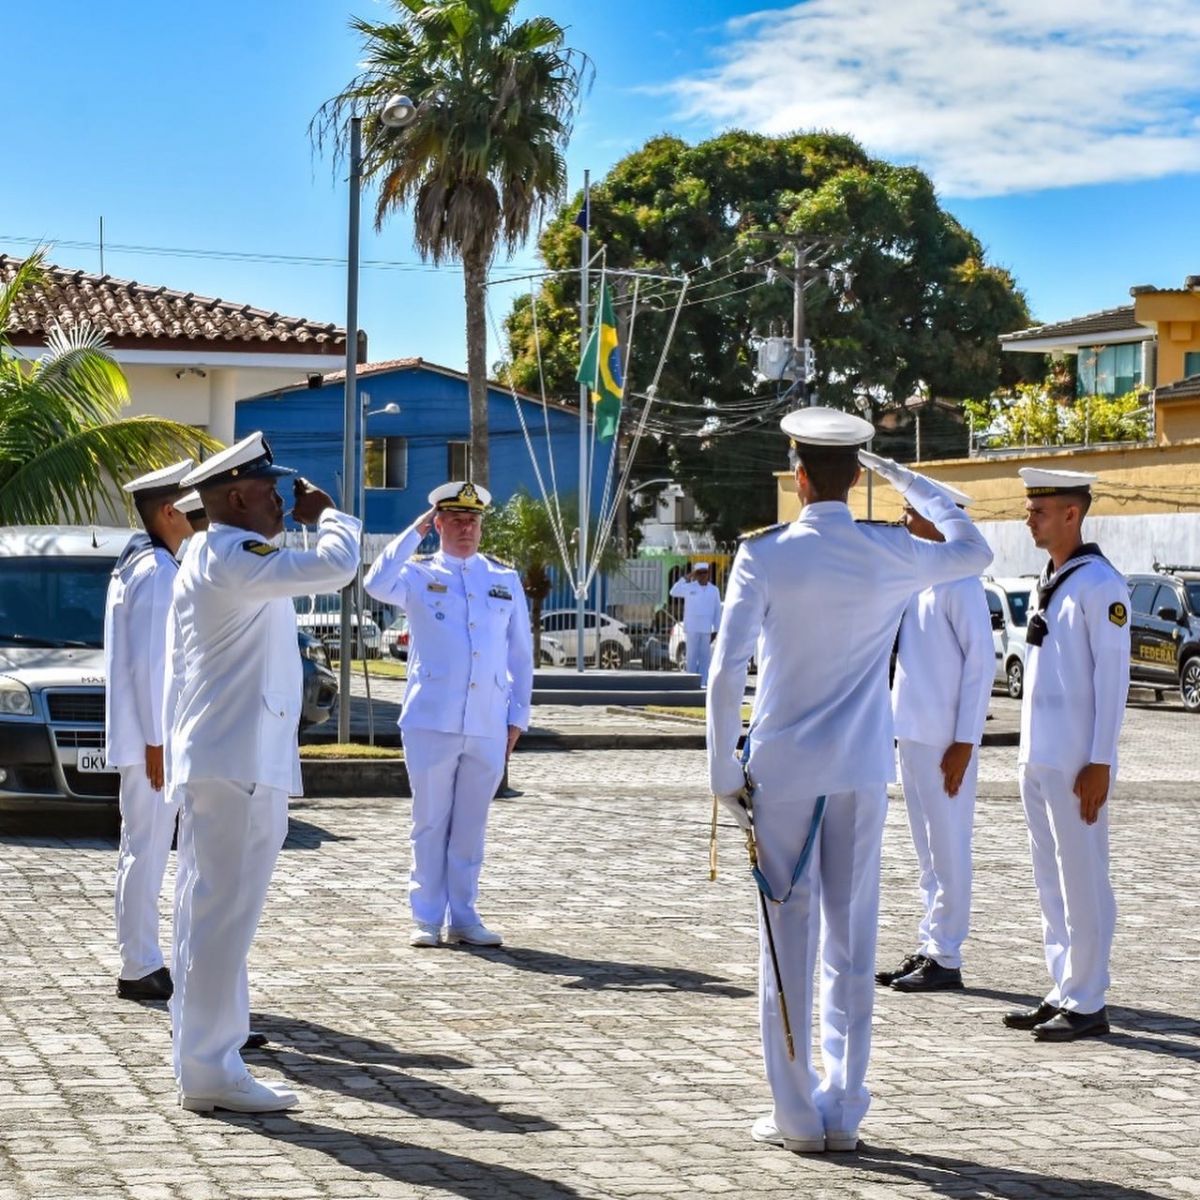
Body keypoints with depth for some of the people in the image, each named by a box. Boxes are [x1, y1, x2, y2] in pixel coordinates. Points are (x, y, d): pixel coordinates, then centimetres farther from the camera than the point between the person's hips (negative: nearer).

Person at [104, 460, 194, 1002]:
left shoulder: (136, 565, 15)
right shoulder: (156, 571, -16)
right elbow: (147, 664, -20)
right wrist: (157, 742, -19)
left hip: (142, 735, 10)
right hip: (149, 736, -10)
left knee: (143, 850, 14)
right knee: (147, 851, -6)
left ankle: (142, 962, 19)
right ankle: (140, 969, -2)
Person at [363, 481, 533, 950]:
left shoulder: (505, 579, 13)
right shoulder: (419, 575, 4)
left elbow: (521, 652, 15)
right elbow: (377, 585, -18)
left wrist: (518, 715, 9)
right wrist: (415, 532, -12)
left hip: (489, 727, 2)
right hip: (432, 721, -2)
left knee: (471, 827, 9)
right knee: (431, 824, 3)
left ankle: (463, 917, 16)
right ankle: (427, 920, 10)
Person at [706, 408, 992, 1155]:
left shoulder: (765, 556, -8)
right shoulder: (893, 556, -2)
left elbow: (728, 669, -12)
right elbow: (975, 550, 19)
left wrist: (725, 770, -3)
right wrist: (909, 483, 24)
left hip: (783, 770, -2)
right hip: (862, 773, 2)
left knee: (789, 937, 4)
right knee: (852, 939, 8)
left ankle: (798, 1115, 6)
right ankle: (844, 1112, 11)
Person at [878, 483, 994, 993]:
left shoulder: (958, 583, -14)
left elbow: (981, 661, -16)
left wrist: (964, 742, -17)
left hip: (944, 740, -9)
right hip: (912, 734, 9)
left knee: (947, 852, -2)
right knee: (928, 852, 15)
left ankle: (945, 959, 3)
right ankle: (928, 948, 22)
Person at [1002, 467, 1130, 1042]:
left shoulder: (1100, 584, -12)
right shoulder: (1048, 580, 14)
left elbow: (1112, 677, -14)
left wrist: (1100, 764, -16)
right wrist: (1028, 751, 17)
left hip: (1076, 763, -9)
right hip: (1037, 757, 9)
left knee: (1082, 882, -3)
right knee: (1051, 882, 13)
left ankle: (1087, 1004, 3)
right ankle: (1064, 992, 20)